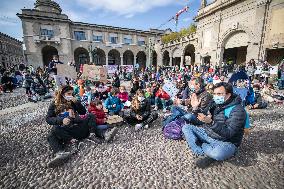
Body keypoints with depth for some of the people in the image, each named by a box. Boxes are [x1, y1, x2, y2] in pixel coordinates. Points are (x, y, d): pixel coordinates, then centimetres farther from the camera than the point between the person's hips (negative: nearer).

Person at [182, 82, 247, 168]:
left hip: (226, 142, -7)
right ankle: (203, 154, -16)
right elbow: (205, 121, 10)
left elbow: (228, 133, -26)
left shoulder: (238, 110, -17)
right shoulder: (216, 104, 3)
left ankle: (200, 146, -7)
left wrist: (211, 122, -38)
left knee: (217, 153, -40)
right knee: (186, 128, -3)